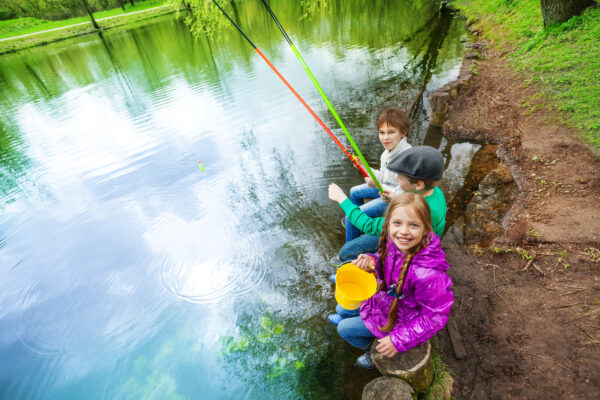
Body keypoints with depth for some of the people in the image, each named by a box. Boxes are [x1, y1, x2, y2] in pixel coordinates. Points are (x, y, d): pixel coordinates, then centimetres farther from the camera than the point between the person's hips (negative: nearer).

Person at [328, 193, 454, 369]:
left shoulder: (426, 275, -42)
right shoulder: (395, 242, -22)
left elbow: (436, 316, -27)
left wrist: (399, 341, -21)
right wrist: (371, 261, -23)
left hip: (402, 318, -6)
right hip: (388, 298, 6)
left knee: (344, 329, 4)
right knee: (342, 309, 21)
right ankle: (344, 318, 61)